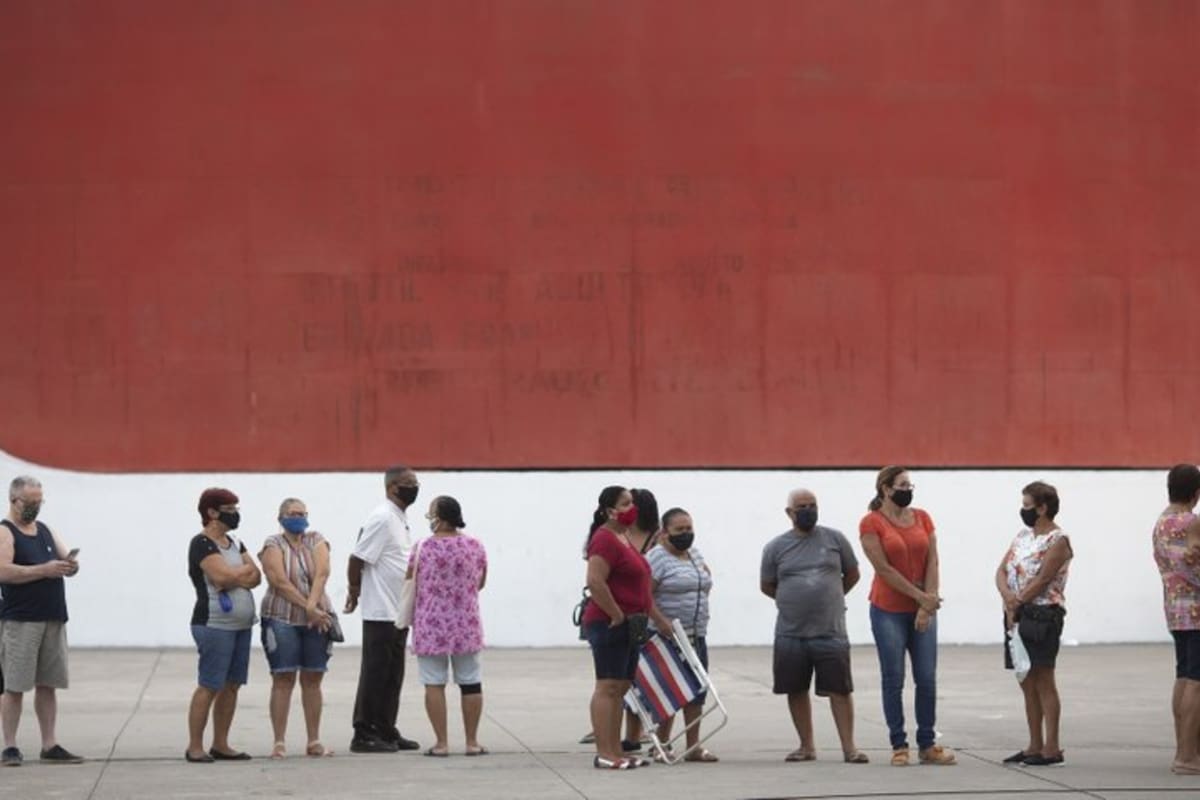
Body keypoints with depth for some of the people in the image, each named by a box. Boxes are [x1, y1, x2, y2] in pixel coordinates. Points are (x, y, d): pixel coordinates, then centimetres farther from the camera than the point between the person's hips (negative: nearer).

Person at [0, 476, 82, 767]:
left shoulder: (45, 530, 17)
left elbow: (68, 562, 17)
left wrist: (71, 565, -7)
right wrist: (44, 570, -21)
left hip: (53, 619, 6)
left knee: (48, 685, 8)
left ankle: (50, 745, 12)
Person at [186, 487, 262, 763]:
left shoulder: (235, 543, 17)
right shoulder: (202, 544, -9)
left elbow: (256, 577, 8)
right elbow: (221, 576, -21)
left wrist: (234, 578, -12)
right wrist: (245, 570, -2)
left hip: (241, 625, 8)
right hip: (215, 625, -8)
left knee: (231, 686, 8)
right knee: (209, 687, -8)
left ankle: (220, 745, 14)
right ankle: (195, 748, -6)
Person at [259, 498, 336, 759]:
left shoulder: (316, 541, 8)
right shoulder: (273, 545, -1)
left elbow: (322, 574, -7)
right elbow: (280, 582, -13)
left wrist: (313, 605, -22)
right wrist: (308, 608, -19)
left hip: (316, 619, 3)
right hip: (282, 619, -3)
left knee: (313, 679, 5)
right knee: (283, 679, -5)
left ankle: (314, 742, 9)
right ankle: (279, 742, -4)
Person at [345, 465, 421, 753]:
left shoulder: (400, 518, 14)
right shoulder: (382, 518, -15)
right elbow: (357, 559, -16)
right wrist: (354, 591, -5)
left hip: (398, 612, 9)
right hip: (381, 612, -9)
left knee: (392, 676, 12)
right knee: (375, 675, -4)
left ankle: (386, 732, 18)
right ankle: (364, 735, 1)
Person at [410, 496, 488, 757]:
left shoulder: (423, 548, -11)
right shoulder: (475, 547, -1)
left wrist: (412, 616, 17)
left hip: (431, 626, -3)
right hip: (466, 625, 3)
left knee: (434, 684, 2)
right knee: (470, 683, 9)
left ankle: (441, 743, 0)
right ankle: (472, 742, 11)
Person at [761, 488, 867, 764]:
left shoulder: (834, 539, 3)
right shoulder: (776, 547, 3)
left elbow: (852, 574, 14)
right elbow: (766, 586, 14)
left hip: (831, 631, -1)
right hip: (791, 634, 1)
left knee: (840, 689, -3)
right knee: (796, 690, 7)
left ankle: (849, 747, 0)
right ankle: (807, 746, 18)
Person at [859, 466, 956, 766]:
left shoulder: (922, 518, 7)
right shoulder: (872, 523, -6)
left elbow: (932, 562, 3)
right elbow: (884, 568, -11)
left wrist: (927, 604, -7)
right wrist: (920, 596, -13)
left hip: (922, 612, 4)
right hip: (889, 612, -4)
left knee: (927, 679, 3)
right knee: (894, 680, 0)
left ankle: (927, 745, 10)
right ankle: (899, 746, 6)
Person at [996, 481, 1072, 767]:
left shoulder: (1057, 541, -10)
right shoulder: (1024, 535, 15)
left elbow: (1041, 581, -16)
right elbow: (1002, 570, 9)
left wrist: (1017, 604, -11)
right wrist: (1007, 596, -10)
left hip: (1043, 616, -8)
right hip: (1018, 615, 8)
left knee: (1043, 682, -7)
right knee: (1027, 684, 11)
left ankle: (1051, 747, -4)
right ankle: (1034, 746, 16)